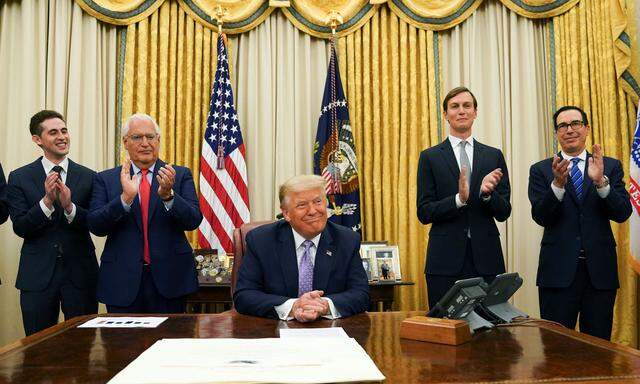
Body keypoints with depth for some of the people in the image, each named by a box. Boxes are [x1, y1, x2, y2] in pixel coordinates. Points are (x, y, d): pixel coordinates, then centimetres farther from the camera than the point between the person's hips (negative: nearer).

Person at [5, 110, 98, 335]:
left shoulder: (88, 177, 2)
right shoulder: (19, 178, 1)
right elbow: (20, 228, -6)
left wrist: (69, 207, -20)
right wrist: (47, 201, -20)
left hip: (80, 273, 0)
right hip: (38, 274, 0)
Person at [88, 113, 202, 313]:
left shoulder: (180, 175, 3)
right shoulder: (106, 179, 5)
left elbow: (194, 220, -6)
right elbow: (96, 226, -5)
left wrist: (168, 195, -23)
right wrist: (125, 198, -20)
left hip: (168, 276, 0)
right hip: (122, 278, 0)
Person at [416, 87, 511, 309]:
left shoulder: (494, 156, 9)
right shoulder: (430, 157, 4)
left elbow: (503, 213, 6)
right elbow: (424, 213, -3)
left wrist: (487, 193, -15)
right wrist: (459, 199, -19)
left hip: (486, 258, 2)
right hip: (446, 259, -1)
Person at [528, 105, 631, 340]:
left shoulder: (611, 167, 6)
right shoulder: (541, 170, 3)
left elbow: (622, 213, -5)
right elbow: (540, 217, -8)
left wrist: (601, 181, -21)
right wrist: (558, 183, -24)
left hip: (600, 269, 2)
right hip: (558, 269, -1)